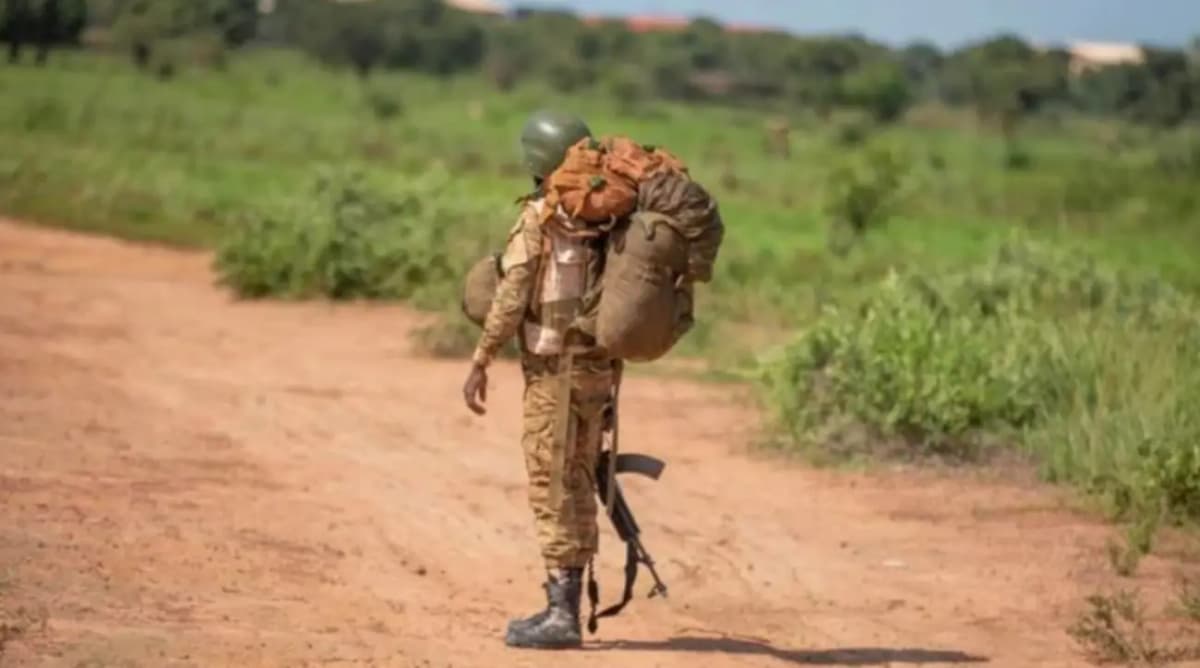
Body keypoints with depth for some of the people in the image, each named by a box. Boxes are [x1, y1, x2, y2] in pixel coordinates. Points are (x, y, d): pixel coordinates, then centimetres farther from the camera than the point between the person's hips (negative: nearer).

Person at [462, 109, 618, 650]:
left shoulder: (538, 218, -12)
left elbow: (511, 299, -15)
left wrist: (480, 363, -7)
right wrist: (613, 377, 17)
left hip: (555, 367, -7)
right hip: (599, 365, 7)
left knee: (552, 489, -4)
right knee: (577, 487, 12)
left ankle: (560, 615, -6)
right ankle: (566, 607, 16)